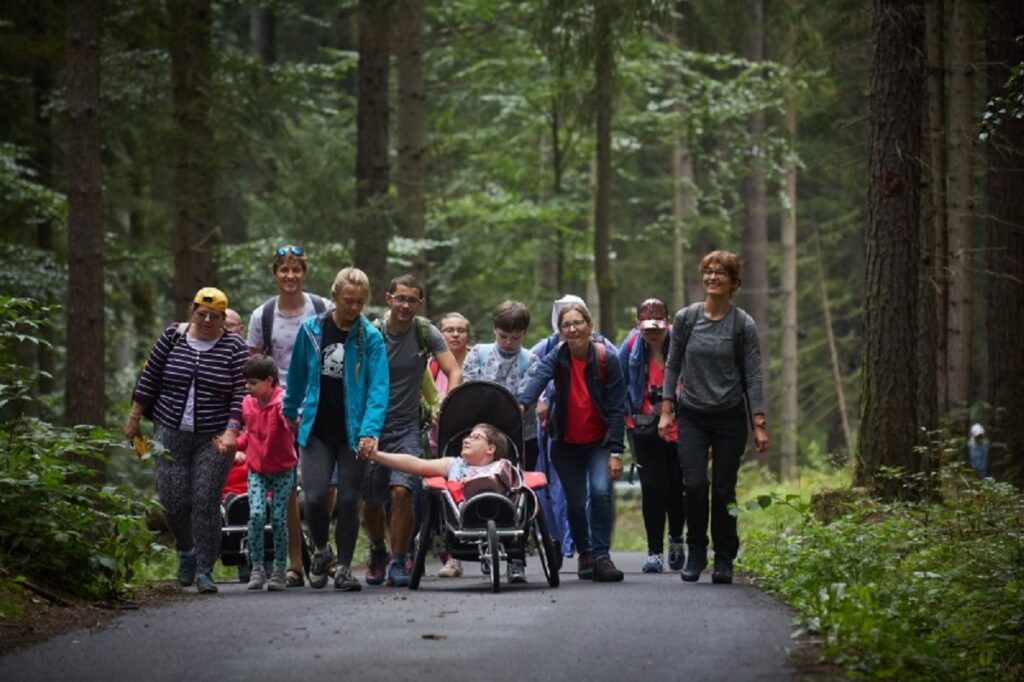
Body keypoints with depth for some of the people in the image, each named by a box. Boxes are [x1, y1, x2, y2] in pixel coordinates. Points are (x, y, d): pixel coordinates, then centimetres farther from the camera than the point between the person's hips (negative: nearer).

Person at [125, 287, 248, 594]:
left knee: (206, 504, -7)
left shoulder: (234, 348, -2)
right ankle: (186, 551, 27)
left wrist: (231, 431, -17)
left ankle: (204, 570, 1)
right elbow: (149, 379, 9)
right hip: (171, 433, 2)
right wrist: (134, 418, 10)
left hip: (213, 439, -2)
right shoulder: (173, 337, 4)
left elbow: (241, 393, -6)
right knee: (173, 500, -1)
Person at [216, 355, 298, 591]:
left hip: (283, 470, -4)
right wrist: (232, 446, 4)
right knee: (256, 515, -13)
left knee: (278, 518, -3)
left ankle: (279, 571, 9)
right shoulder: (248, 403, 3)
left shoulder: (281, 401, -16)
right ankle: (256, 568, -5)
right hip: (257, 470, 4)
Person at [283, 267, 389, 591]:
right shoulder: (312, 330, 1)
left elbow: (378, 388, -11)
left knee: (348, 501, 2)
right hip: (317, 430, 1)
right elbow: (298, 375, 15)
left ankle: (344, 567, 16)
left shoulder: (371, 338, -5)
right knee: (315, 497, -10)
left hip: (353, 432, -1)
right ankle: (321, 550, 18)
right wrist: (291, 412, 25)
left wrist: (370, 430, -23)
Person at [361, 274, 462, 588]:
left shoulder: (426, 332, -3)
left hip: (407, 427, 0)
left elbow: (454, 372, -4)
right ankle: (377, 551, 35)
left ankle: (398, 562, -5)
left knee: (401, 491, -19)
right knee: (370, 500, 7)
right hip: (372, 426, 0)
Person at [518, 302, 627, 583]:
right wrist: (521, 404, -51)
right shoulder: (557, 358, -8)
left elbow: (617, 407, -10)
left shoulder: (606, 359, -11)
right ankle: (585, 554, 28)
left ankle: (601, 555, -15)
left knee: (600, 491, -22)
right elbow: (538, 379, -30)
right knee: (575, 502, 6)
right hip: (566, 443, 2)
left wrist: (616, 452, -16)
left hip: (599, 442, -2)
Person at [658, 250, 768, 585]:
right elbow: (673, 366, 8)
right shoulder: (686, 318, 3)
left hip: (730, 418, -1)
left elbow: (753, 376, -1)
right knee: (694, 484, -11)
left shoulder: (743, 325, -1)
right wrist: (666, 411, 2)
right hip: (692, 416, 1)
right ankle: (695, 554, 5)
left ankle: (724, 560, 12)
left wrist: (759, 424, -6)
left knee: (724, 490, 0)